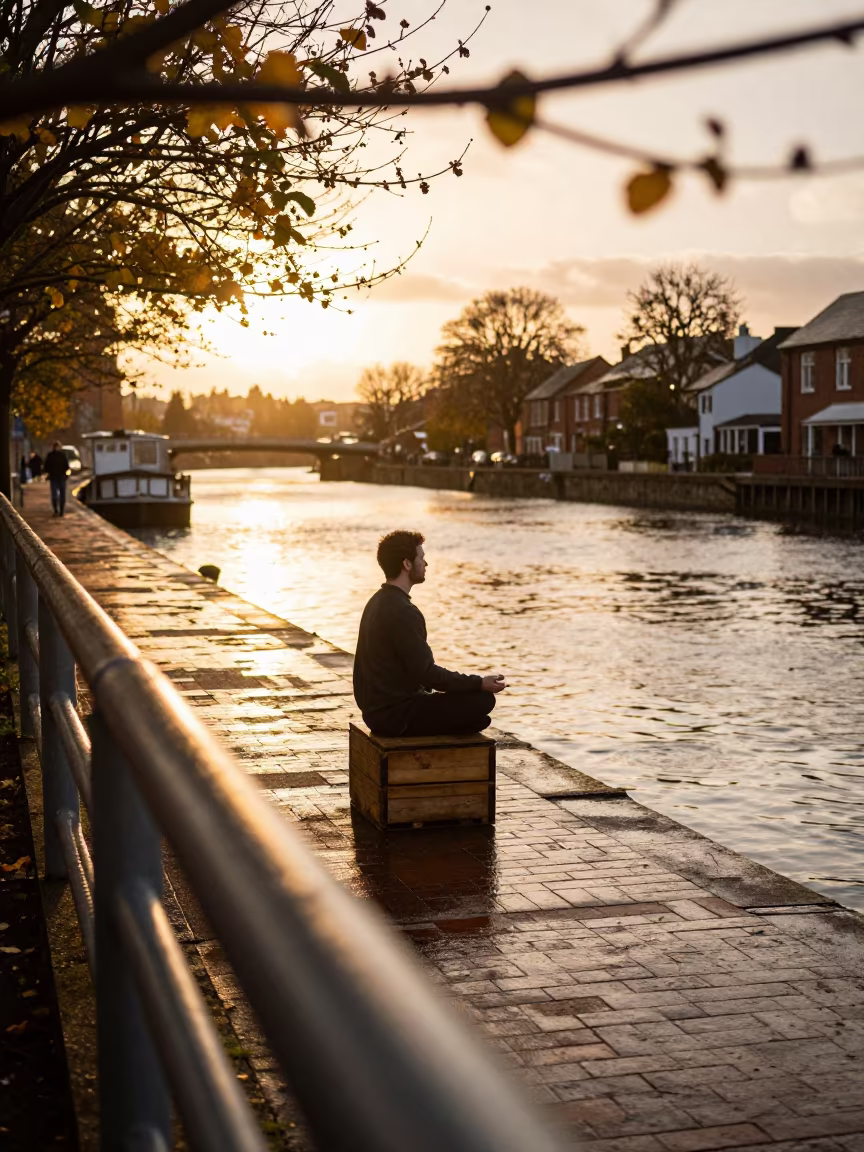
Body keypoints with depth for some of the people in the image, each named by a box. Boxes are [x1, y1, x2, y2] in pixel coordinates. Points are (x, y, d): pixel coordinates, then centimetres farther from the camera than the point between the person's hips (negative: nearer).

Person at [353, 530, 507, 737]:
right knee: (483, 700, -9)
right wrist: (479, 683, -12)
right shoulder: (403, 612, -22)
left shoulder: (379, 602, 9)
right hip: (397, 714, -10)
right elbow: (427, 673, -21)